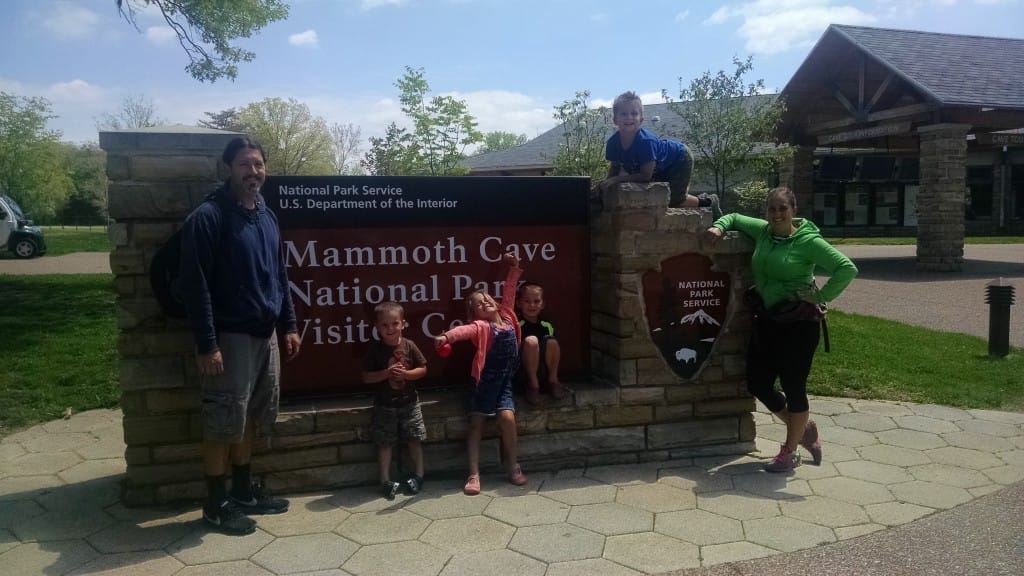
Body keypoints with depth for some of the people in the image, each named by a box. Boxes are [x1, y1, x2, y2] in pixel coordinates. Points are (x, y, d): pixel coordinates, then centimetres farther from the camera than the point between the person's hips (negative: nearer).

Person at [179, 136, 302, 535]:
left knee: (250, 418, 16)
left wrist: (288, 326, 13)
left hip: (265, 335, 7)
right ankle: (216, 503, 16)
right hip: (230, 337, -7)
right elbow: (195, 286, -16)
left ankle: (244, 490, 29)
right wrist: (206, 345, -19)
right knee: (223, 423, 2)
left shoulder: (267, 216, 11)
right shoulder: (208, 218, -13)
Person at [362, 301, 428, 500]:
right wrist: (386, 373, -21)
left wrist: (405, 374, -17)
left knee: (415, 439, 8)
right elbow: (366, 377, -6)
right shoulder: (375, 349, -8)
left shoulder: (409, 346, -6)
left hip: (409, 402, 1)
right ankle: (386, 480, 15)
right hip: (385, 405, -1)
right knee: (385, 442, 5)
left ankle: (418, 475, 23)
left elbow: (423, 369, 0)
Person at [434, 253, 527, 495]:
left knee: (507, 417, -14)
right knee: (476, 422, -2)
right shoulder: (480, 326, -9)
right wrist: (446, 336, -50)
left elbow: (508, 291, 16)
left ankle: (513, 466, 4)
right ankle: (474, 474, 1)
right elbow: (464, 330, -30)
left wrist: (514, 267, 12)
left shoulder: (506, 316, 7)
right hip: (485, 379, -3)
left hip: (505, 379, 3)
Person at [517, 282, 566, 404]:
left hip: (544, 370, 3)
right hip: (524, 371, -3)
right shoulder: (518, 325, -4)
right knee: (531, 340, -29)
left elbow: (553, 347, 12)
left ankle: (553, 380, -4)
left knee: (551, 341, -23)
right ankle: (533, 385, -17)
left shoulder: (546, 325, 7)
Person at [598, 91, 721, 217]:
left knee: (673, 201, -7)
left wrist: (617, 179, -40)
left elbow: (646, 176, -37)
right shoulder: (613, 143, -23)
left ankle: (708, 201, 19)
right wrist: (607, 183, -27)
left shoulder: (646, 141, -41)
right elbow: (615, 167, -7)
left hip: (679, 159, -6)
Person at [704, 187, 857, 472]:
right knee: (757, 383, 11)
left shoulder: (808, 240, -11)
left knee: (793, 386, 3)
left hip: (798, 322, -7)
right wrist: (718, 226, 3)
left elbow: (847, 269, -15)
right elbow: (734, 217, 22)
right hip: (767, 320, 7)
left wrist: (821, 296, -14)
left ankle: (790, 453, 21)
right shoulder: (762, 231, 6)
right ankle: (804, 428, 34)